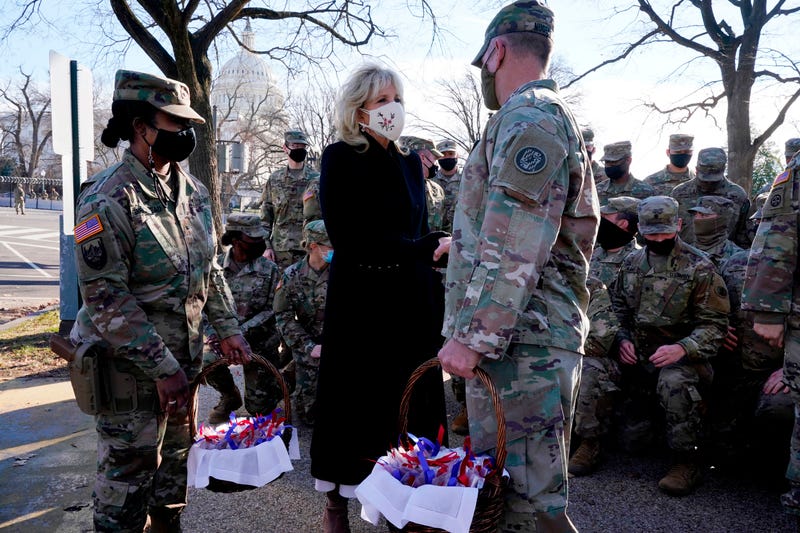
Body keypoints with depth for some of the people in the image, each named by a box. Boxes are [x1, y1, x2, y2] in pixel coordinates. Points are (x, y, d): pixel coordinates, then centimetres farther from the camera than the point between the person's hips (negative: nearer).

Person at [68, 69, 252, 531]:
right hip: (131, 365, -7)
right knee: (130, 468, 7)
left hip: (184, 355, 7)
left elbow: (210, 269, 13)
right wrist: (162, 368, -20)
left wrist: (228, 329, 7)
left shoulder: (193, 192, 5)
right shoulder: (107, 202, -18)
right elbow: (107, 301, -20)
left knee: (176, 455, 21)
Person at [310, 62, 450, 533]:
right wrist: (425, 247, -15)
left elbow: (422, 231, 14)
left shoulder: (411, 162, 13)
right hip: (359, 298, -5)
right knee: (354, 400, 5)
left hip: (413, 299, 5)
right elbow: (349, 237, -14)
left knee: (409, 398, 8)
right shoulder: (340, 158, -4)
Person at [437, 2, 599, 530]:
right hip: (532, 334, 11)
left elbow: (513, 251, -21)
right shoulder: (553, 117, 23)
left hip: (519, 342, -11)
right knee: (530, 487, 18)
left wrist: (471, 336, -20)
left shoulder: (527, 116, -11)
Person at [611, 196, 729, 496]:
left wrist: (682, 348, -28)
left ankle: (686, 462, -21)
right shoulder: (632, 263, 7)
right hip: (637, 358, 4)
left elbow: (714, 324, -10)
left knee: (674, 382, -41)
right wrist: (623, 339, -3)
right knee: (634, 440, 0)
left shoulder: (699, 268, -8)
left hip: (682, 358, -4)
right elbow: (618, 307, 17)